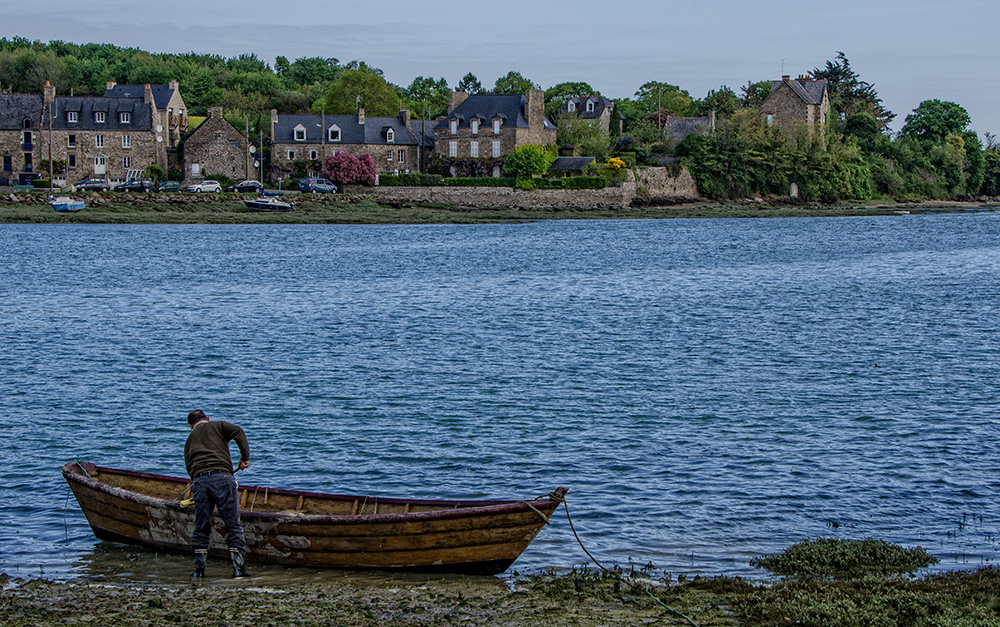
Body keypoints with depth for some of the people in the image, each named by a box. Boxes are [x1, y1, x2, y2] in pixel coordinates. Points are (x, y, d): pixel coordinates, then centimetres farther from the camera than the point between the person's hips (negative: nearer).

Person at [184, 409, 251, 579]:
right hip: (222, 476, -3)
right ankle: (239, 569, -3)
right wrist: (245, 457, 1)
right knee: (233, 525, 1)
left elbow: (189, 466, 23)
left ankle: (199, 570, 15)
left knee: (201, 528, 13)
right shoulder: (218, 426, 18)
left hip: (199, 481, 3)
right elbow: (238, 432, -1)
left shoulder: (190, 439, 27)